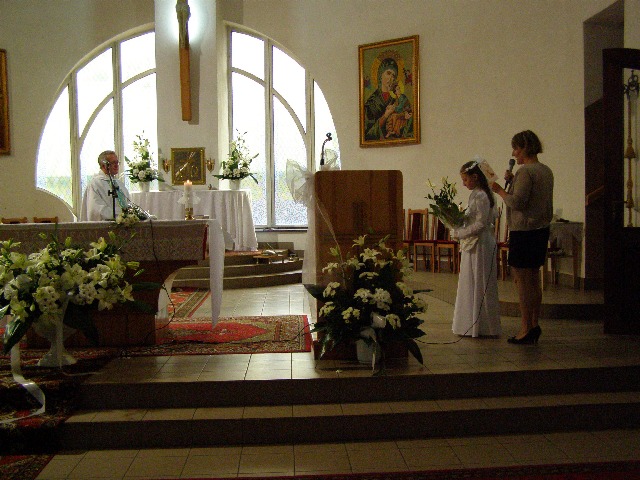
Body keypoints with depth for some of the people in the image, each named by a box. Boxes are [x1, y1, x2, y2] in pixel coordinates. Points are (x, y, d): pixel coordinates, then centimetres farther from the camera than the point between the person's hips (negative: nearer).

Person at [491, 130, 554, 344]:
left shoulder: (525, 171, -16)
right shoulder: (546, 170, 13)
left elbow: (517, 202, -21)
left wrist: (499, 190, -7)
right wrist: (513, 182, 12)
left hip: (524, 231, -9)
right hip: (541, 230, 10)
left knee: (522, 281, -3)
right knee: (534, 280, 15)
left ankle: (526, 329, 1)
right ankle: (534, 325, 22)